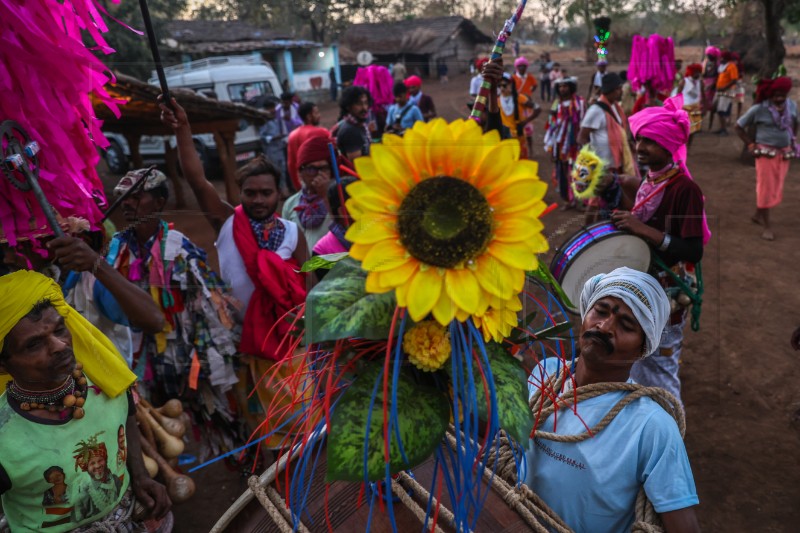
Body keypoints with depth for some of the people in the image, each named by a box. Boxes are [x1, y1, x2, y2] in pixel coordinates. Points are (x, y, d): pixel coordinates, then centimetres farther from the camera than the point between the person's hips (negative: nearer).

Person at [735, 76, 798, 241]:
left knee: (776, 189, 13)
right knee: (766, 189, -2)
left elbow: (795, 124, 19)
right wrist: (750, 144, -9)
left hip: (784, 153, 5)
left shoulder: (792, 106, 1)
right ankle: (767, 226, 6)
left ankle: (758, 215, 33)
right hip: (766, 153, -5)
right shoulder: (759, 109, -14)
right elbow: (739, 126, -6)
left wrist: (793, 141, 9)